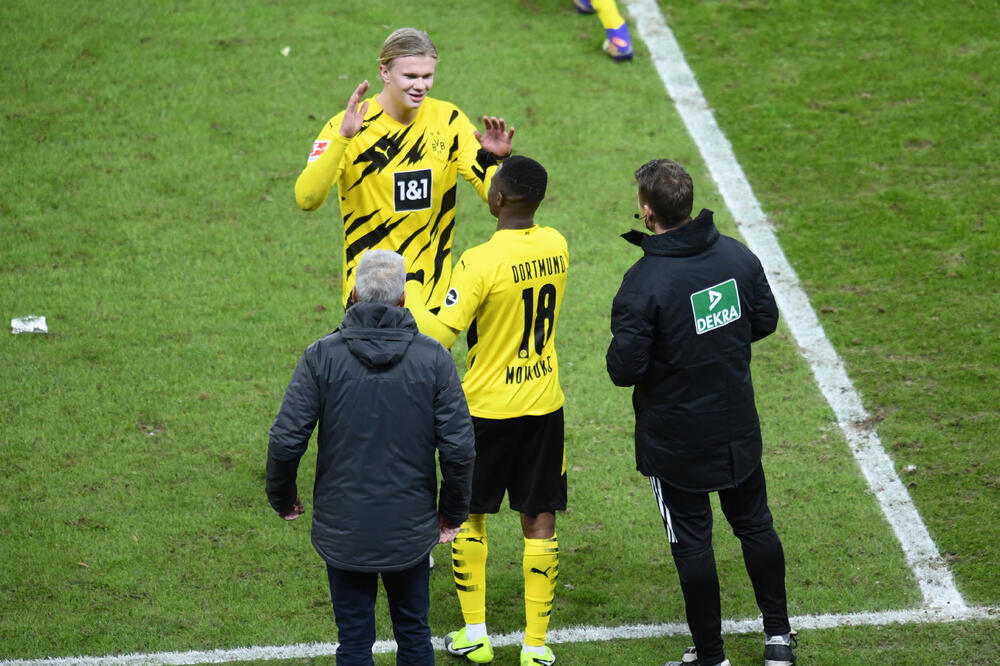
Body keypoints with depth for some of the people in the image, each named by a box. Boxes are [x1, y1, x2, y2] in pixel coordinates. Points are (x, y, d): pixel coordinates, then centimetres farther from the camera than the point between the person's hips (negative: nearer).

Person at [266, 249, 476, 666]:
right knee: (413, 632, 17)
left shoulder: (321, 356, -9)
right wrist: (453, 513, 7)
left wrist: (282, 500, 7)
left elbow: (286, 440, -11)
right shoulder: (433, 358, -7)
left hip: (343, 532, -1)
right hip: (411, 529, 1)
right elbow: (459, 447, -8)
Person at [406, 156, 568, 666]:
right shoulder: (556, 246, -4)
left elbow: (439, 334, -22)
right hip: (544, 404, 4)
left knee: (469, 515, 16)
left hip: (488, 409, -4)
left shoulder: (481, 262, -22)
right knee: (539, 521, 8)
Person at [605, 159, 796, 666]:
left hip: (675, 442, -5)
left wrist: (619, 354, -1)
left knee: (692, 542, 8)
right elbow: (765, 321, 6)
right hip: (738, 431, 5)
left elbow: (624, 369, -22)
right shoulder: (737, 255, -7)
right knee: (755, 525, 21)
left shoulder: (644, 282, -24)